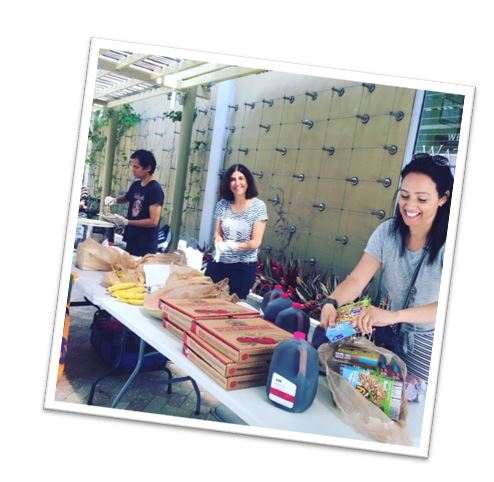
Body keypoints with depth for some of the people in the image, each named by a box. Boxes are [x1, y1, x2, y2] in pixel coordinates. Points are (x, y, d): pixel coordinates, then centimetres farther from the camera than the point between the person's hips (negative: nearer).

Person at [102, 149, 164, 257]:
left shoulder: (155, 189, -16)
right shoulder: (135, 185, 7)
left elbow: (153, 221, -21)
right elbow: (126, 197, 30)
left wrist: (125, 222, -22)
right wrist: (114, 200, 8)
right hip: (131, 241, 8)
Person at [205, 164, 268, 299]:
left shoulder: (258, 206, -9)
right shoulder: (223, 204, 1)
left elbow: (256, 242, -10)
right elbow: (217, 233, 5)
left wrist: (234, 245, -27)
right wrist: (219, 244, -18)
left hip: (243, 267, -3)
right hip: (218, 263, 3)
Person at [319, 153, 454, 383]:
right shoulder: (388, 231, -9)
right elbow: (356, 280, -13)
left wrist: (394, 315, -48)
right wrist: (331, 302, -35)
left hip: (432, 345, -3)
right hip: (394, 335, 4)